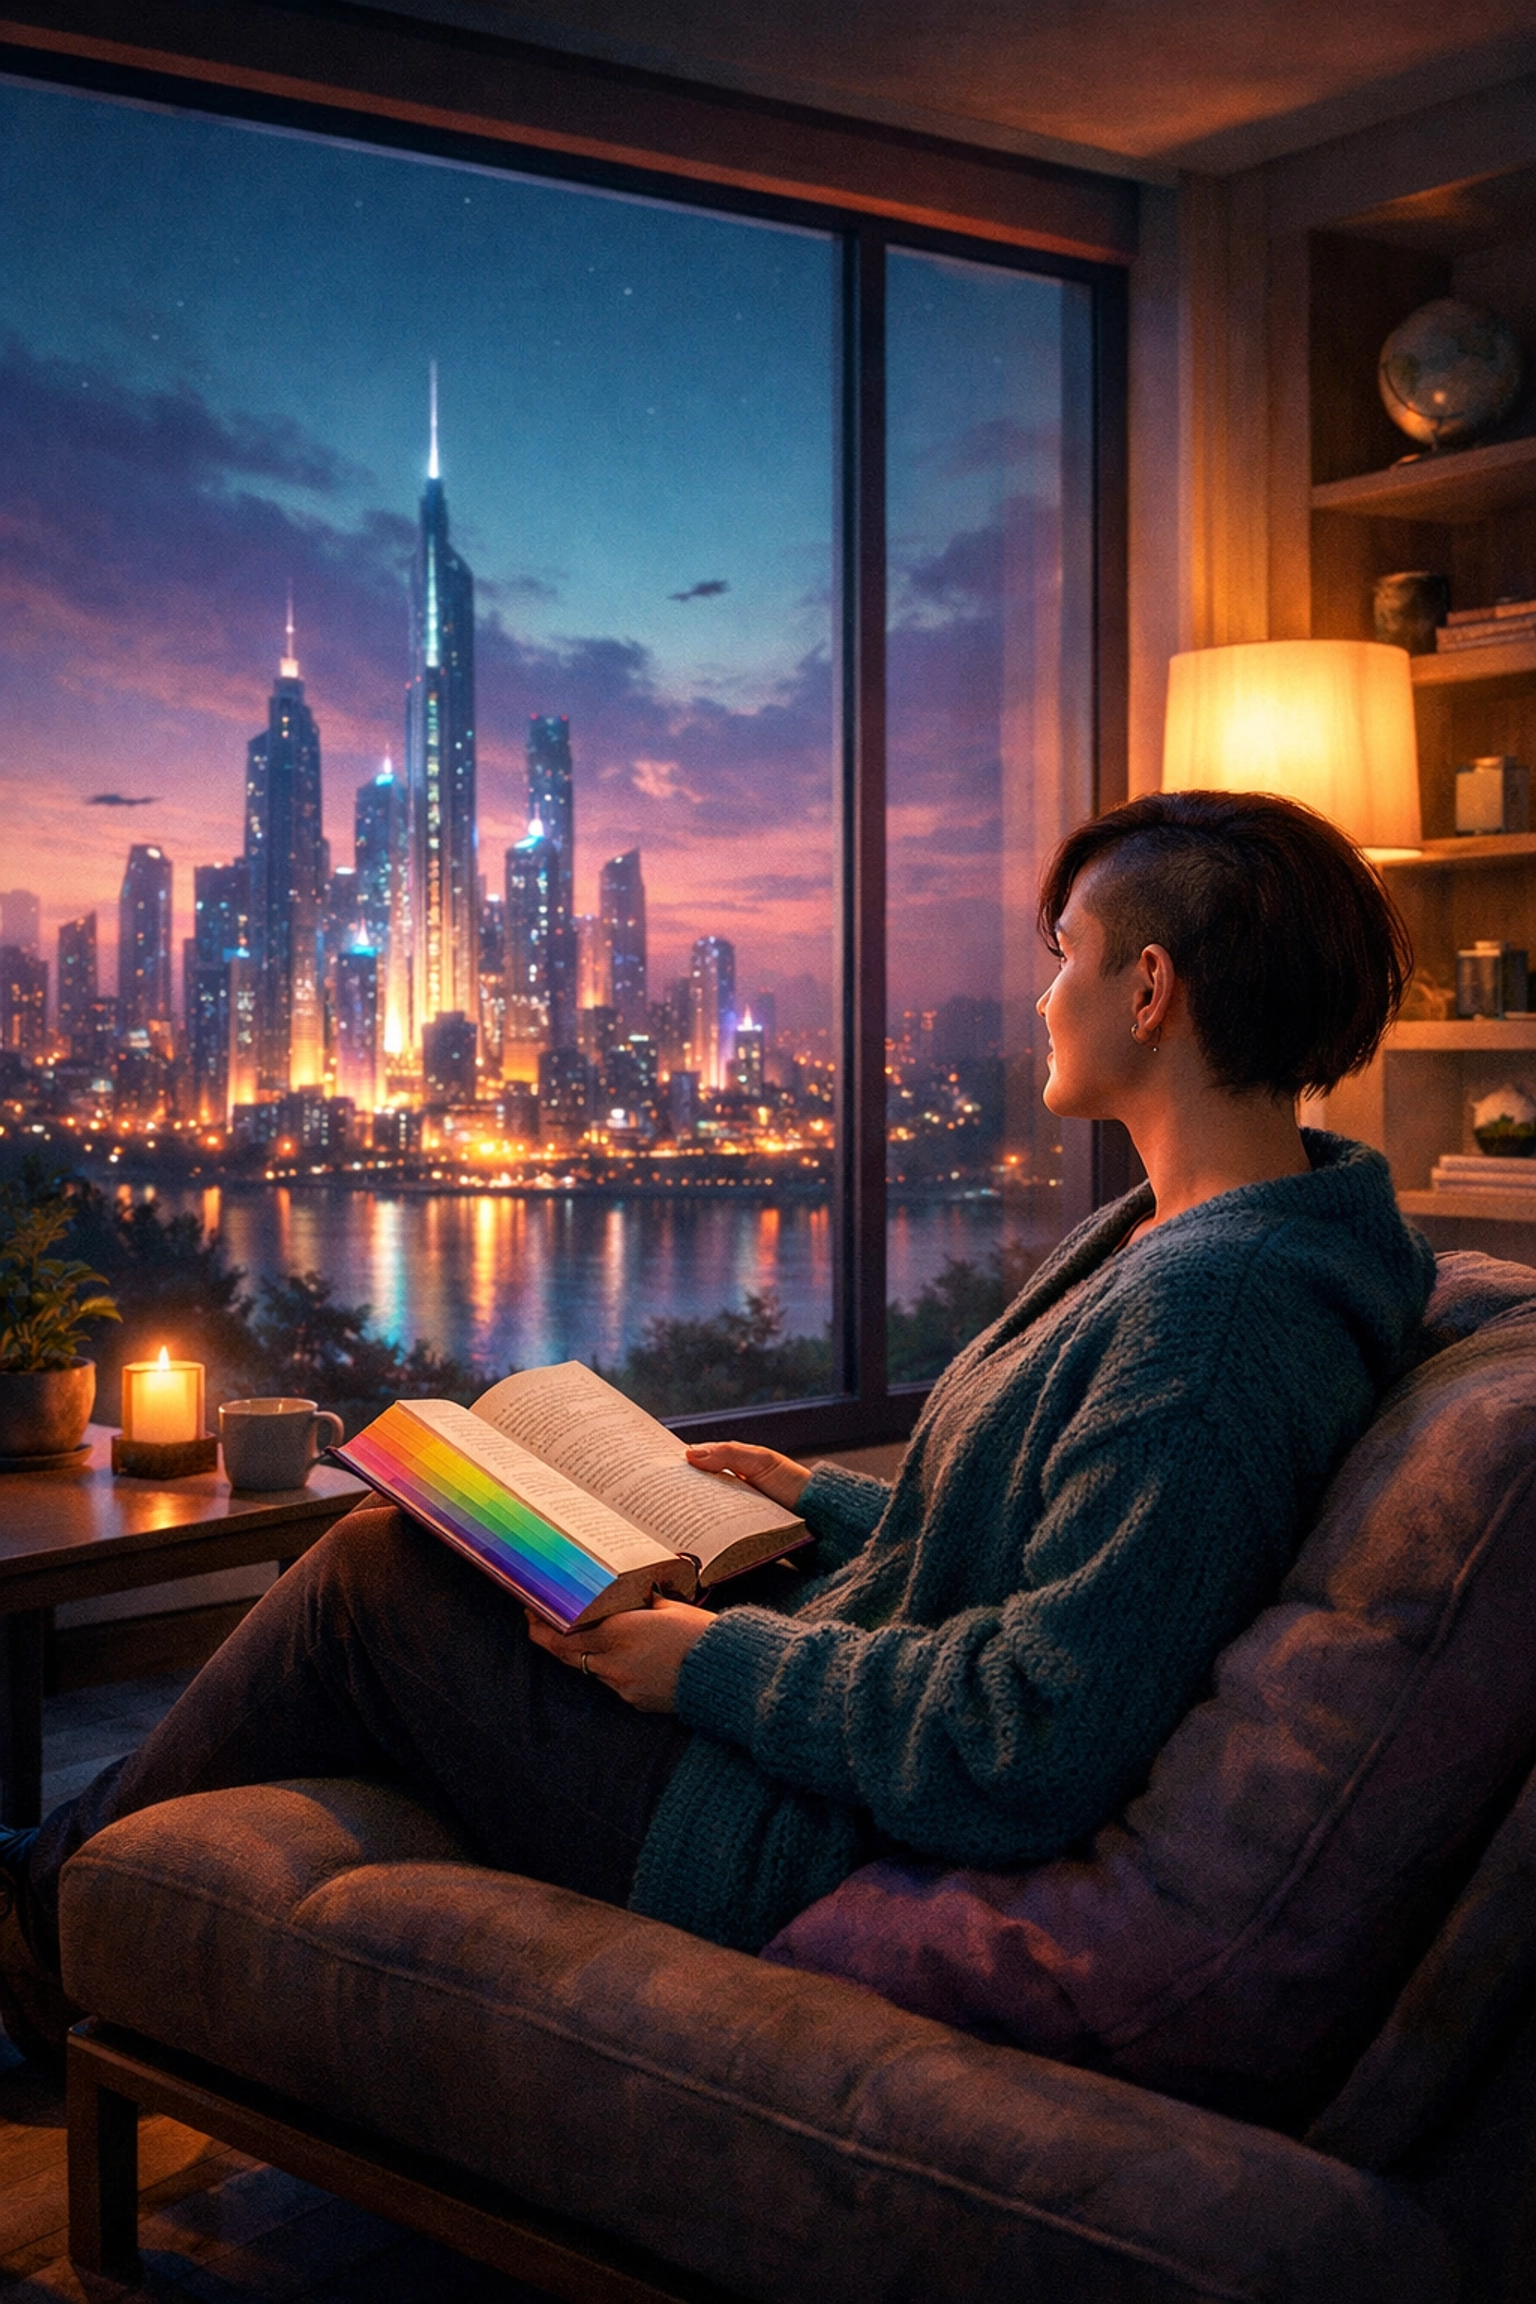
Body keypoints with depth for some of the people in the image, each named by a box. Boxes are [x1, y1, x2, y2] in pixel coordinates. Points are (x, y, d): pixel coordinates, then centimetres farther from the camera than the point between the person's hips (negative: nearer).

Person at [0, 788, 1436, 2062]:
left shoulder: (1213, 1315, -27)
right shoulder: (1167, 1238, 6)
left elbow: (1023, 1761, -30)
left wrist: (718, 1662, -20)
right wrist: (826, 1501, 15)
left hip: (806, 1848, -10)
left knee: (373, 1581, 1)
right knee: (405, 1543, 16)